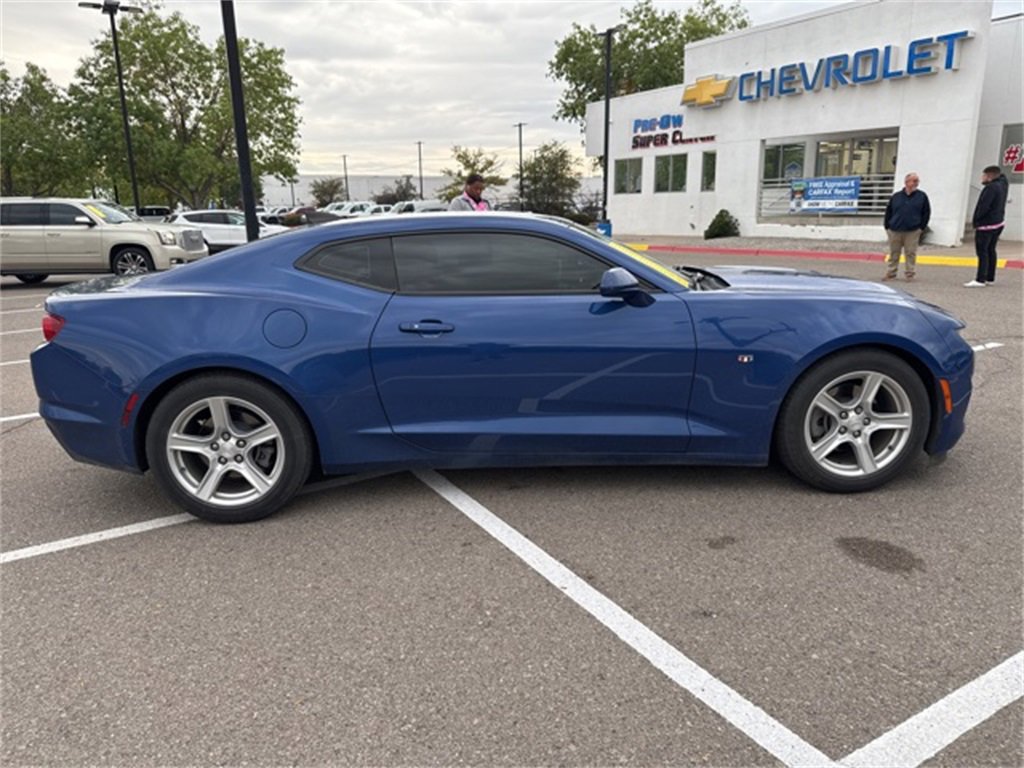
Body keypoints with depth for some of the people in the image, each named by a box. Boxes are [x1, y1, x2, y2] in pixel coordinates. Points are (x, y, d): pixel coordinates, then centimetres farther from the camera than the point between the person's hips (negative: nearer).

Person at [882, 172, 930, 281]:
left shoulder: (922, 196, 5)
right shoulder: (896, 196, 7)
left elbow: (926, 213, 6)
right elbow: (888, 212, 11)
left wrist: (921, 227, -1)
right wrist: (887, 227, 4)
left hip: (912, 231, -1)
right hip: (895, 231, 1)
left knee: (910, 253, 1)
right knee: (893, 253, 7)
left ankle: (909, 274, 8)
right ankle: (890, 274, 14)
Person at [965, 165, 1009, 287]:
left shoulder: (991, 188, -20)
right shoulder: (1003, 184, 8)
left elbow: (983, 206, -22)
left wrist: (975, 220, -10)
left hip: (986, 225, -10)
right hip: (998, 223, 10)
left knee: (982, 251, -9)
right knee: (991, 250, 15)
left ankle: (980, 280, -12)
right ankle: (990, 278, 21)